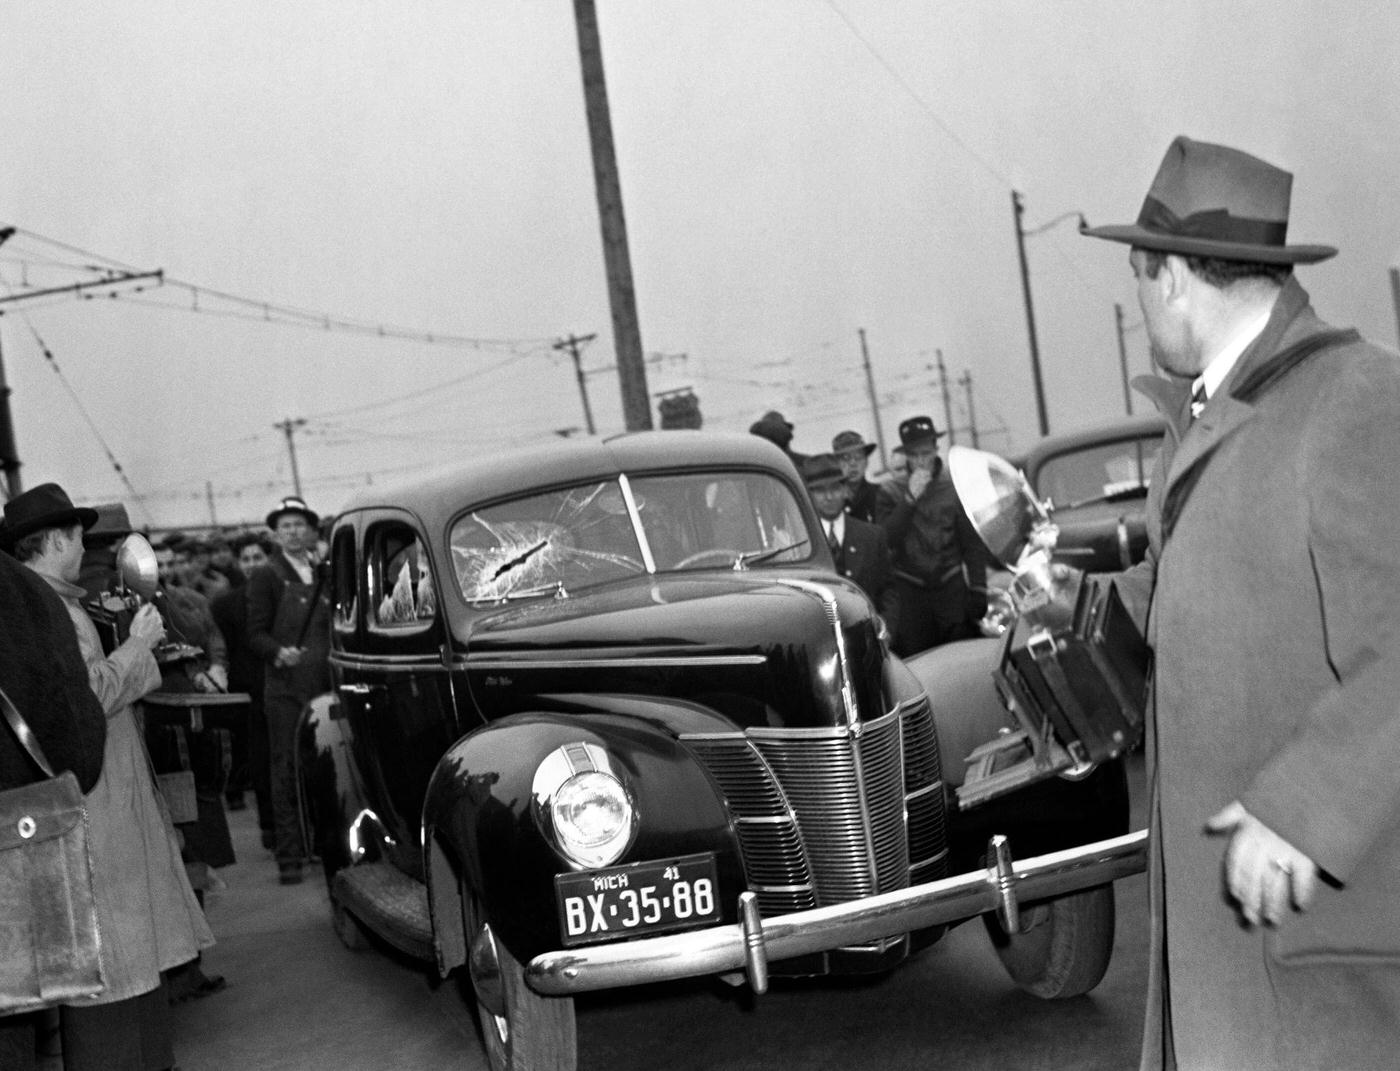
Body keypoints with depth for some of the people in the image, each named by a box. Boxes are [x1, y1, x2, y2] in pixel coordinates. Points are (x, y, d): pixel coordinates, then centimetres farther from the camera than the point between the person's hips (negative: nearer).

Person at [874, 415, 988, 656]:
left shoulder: (956, 487, 5)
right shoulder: (890, 492, 4)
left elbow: (974, 544, 5)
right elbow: (886, 539, -8)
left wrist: (978, 590, -1)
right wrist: (910, 498, -13)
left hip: (952, 586, 0)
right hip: (909, 591, 0)